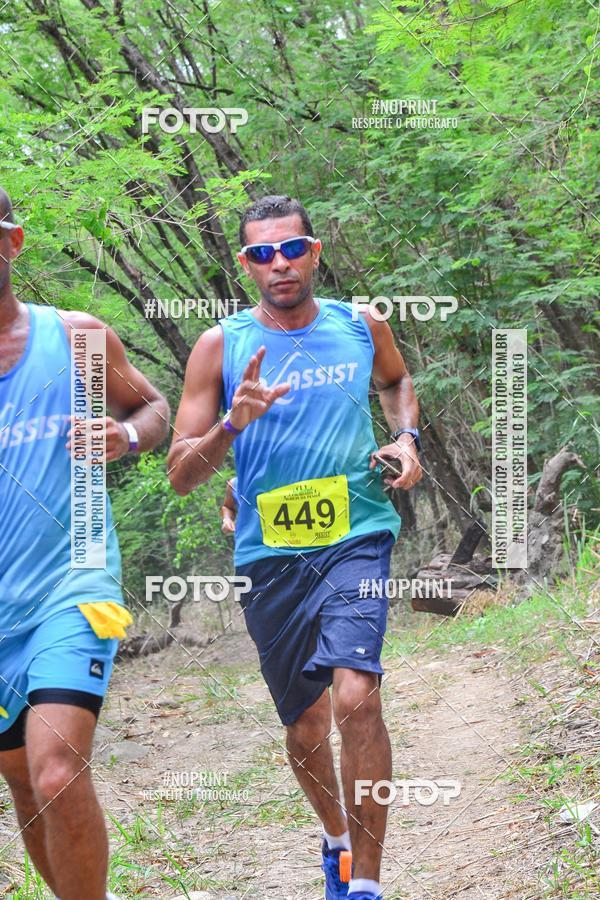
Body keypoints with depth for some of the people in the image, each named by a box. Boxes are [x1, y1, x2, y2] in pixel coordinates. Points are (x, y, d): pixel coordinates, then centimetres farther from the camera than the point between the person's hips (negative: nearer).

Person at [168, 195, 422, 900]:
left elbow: (397, 380, 29)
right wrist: (234, 423, -20)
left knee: (356, 697, -22)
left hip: (357, 536, -1)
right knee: (305, 725, 11)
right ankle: (336, 838, 42)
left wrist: (406, 438, 9)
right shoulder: (220, 346, -1)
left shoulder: (362, 327, 4)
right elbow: (180, 475, -2)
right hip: (269, 555, 1)